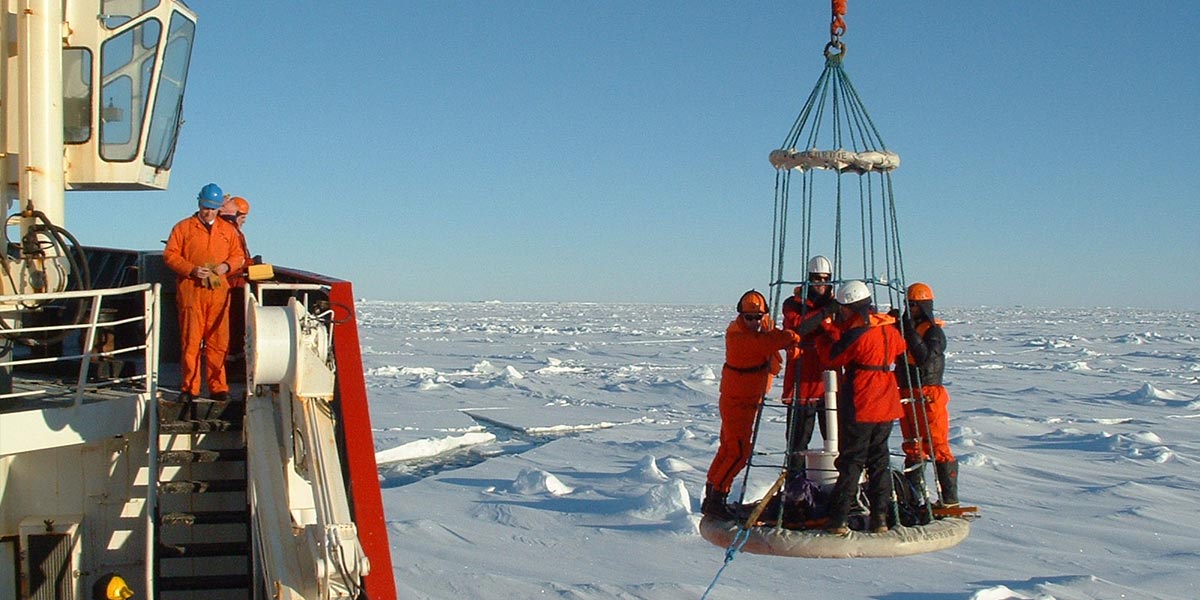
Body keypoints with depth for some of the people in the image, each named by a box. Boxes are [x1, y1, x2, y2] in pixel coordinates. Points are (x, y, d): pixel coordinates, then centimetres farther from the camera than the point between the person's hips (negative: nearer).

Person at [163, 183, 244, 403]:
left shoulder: (227, 230, 17)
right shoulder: (183, 228, 8)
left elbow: (238, 255, 20)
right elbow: (170, 255, 4)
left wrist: (227, 266, -2)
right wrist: (192, 270, -10)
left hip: (219, 292, 2)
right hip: (191, 291, -2)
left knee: (218, 342, 1)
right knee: (191, 341, -4)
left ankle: (218, 387, 7)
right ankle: (189, 388, 2)